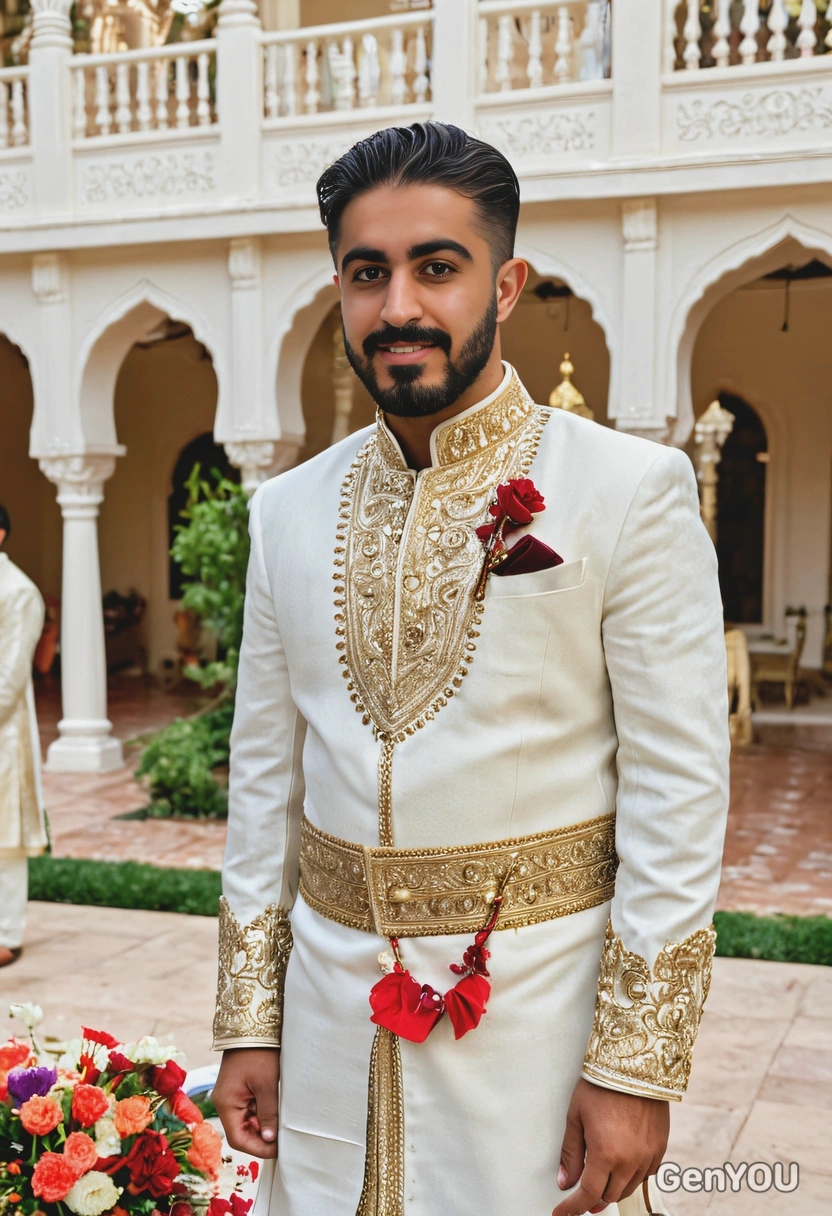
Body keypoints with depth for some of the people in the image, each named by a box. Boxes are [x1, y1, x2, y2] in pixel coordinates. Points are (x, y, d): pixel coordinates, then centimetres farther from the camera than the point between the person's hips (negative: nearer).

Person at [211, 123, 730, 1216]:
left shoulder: (633, 490, -10)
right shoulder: (288, 511, 4)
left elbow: (679, 791, -11)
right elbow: (265, 775, 8)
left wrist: (635, 1066, -11)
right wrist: (248, 1021, 7)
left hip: (539, 1008, -3)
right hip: (332, 1008, 4)